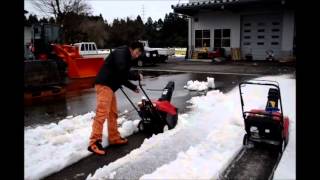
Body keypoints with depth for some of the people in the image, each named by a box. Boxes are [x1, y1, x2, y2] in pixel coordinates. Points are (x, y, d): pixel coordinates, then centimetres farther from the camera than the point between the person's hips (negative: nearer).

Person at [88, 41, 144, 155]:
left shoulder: (127, 58, 22)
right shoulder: (121, 52, -7)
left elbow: (122, 77, 26)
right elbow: (122, 71, -21)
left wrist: (133, 87, 26)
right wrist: (137, 76, -8)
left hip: (110, 86, 11)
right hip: (104, 85, -11)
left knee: (113, 113, 15)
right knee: (102, 113, -13)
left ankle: (114, 138, 25)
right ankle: (94, 143, -11)